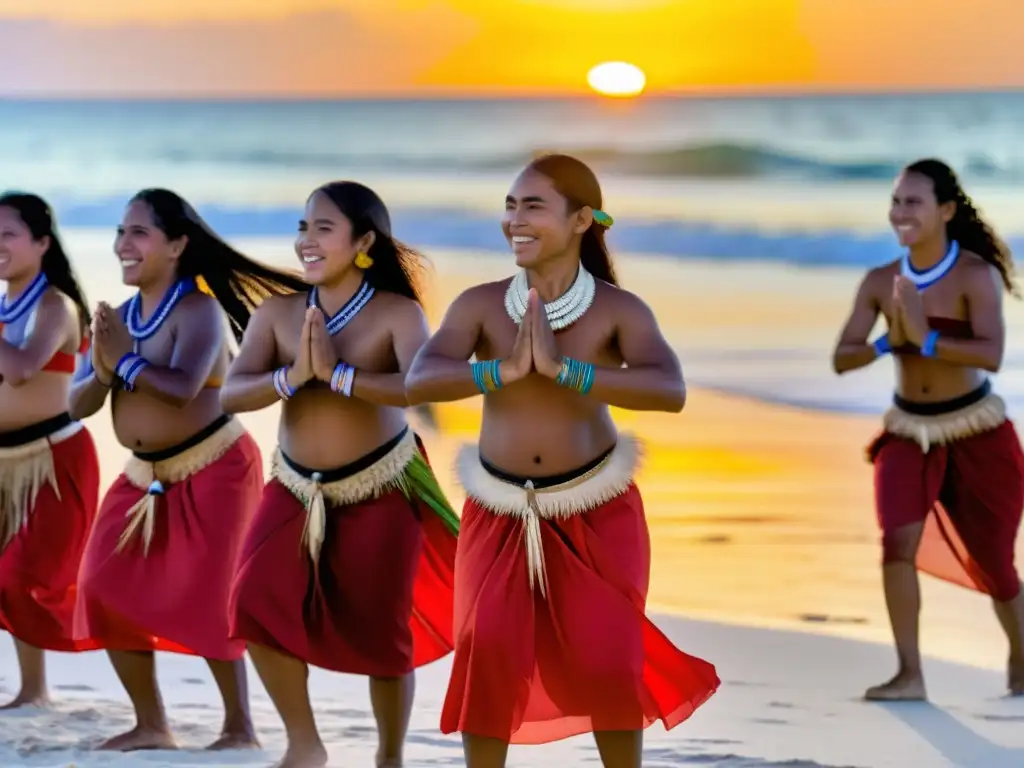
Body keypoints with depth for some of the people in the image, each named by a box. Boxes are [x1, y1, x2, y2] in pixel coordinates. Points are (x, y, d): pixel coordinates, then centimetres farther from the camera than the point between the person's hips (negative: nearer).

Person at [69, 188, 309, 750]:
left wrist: (125, 359, -20)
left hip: (212, 470, -8)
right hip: (145, 474, 8)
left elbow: (183, 387, -32)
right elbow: (78, 405, 3)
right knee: (107, 592, 2)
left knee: (205, 599, -9)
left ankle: (240, 729, 4)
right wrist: (102, 369, -18)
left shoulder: (199, 310, -16)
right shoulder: (118, 318, 5)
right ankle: (151, 726, 13)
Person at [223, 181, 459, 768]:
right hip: (297, 488, 3)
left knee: (379, 631, 5)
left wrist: (339, 374, -33)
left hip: (381, 490, -3)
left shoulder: (397, 314, -14)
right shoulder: (278, 314, -4)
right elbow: (231, 394, -13)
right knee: (258, 604, -13)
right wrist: (292, 377, -29)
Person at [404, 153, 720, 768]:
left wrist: (562, 368, -32)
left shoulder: (619, 310, -11)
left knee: (607, 663, 0)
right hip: (501, 512, 1)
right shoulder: (480, 305, -7)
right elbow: (418, 382, -20)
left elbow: (671, 392, -27)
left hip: (597, 510, -1)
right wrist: (505, 370, -33)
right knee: (486, 654, -7)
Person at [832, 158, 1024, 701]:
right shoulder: (880, 281, -6)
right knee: (898, 542, -19)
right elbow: (841, 360, -7)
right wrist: (890, 341, -24)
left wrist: (925, 338, -37)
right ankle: (909, 675, -13)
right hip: (909, 430, 3)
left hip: (975, 431, -3)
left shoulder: (976, 275, -18)